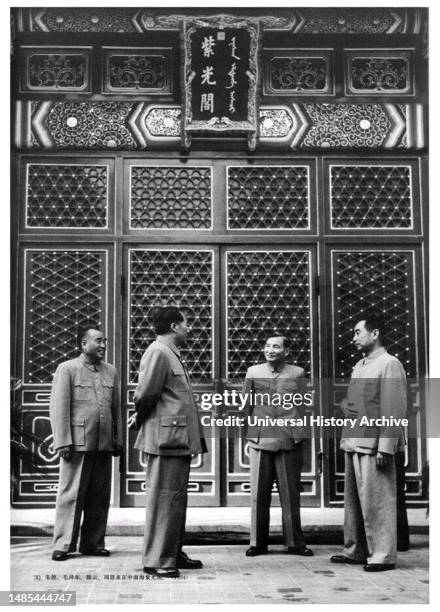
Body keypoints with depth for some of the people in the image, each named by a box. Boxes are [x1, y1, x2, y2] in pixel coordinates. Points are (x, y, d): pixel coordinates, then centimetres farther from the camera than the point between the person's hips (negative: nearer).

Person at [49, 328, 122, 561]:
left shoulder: (111, 372, 16)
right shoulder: (67, 369, 1)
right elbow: (59, 408, -4)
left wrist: (118, 440, 12)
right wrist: (63, 442, -11)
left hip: (104, 445, 5)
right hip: (77, 443, -5)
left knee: (100, 496, 7)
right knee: (71, 494, -2)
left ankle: (93, 543, 16)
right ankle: (63, 544, 5)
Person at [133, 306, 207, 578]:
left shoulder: (173, 354, 19)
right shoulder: (158, 353, -12)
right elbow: (145, 396, -16)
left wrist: (195, 439, 14)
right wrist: (143, 423, 0)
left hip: (180, 440, 10)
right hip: (166, 438, -10)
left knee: (177, 498, 14)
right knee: (164, 499, -5)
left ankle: (174, 554, 23)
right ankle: (157, 560, 1)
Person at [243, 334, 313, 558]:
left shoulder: (297, 373, 6)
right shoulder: (253, 372, 7)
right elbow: (245, 405, 12)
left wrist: (300, 437, 6)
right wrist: (250, 433, 9)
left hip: (289, 441, 0)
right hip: (260, 441, 0)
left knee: (291, 494, 4)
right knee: (259, 494, 3)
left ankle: (295, 543, 14)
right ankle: (258, 543, 13)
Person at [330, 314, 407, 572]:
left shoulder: (389, 364, -9)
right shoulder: (359, 365, 18)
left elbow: (394, 410, -15)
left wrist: (385, 447, -20)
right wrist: (346, 406, 8)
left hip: (374, 444, -9)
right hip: (353, 443, 9)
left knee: (376, 501, -5)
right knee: (353, 500, 13)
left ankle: (383, 555, 2)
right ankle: (355, 551, 22)